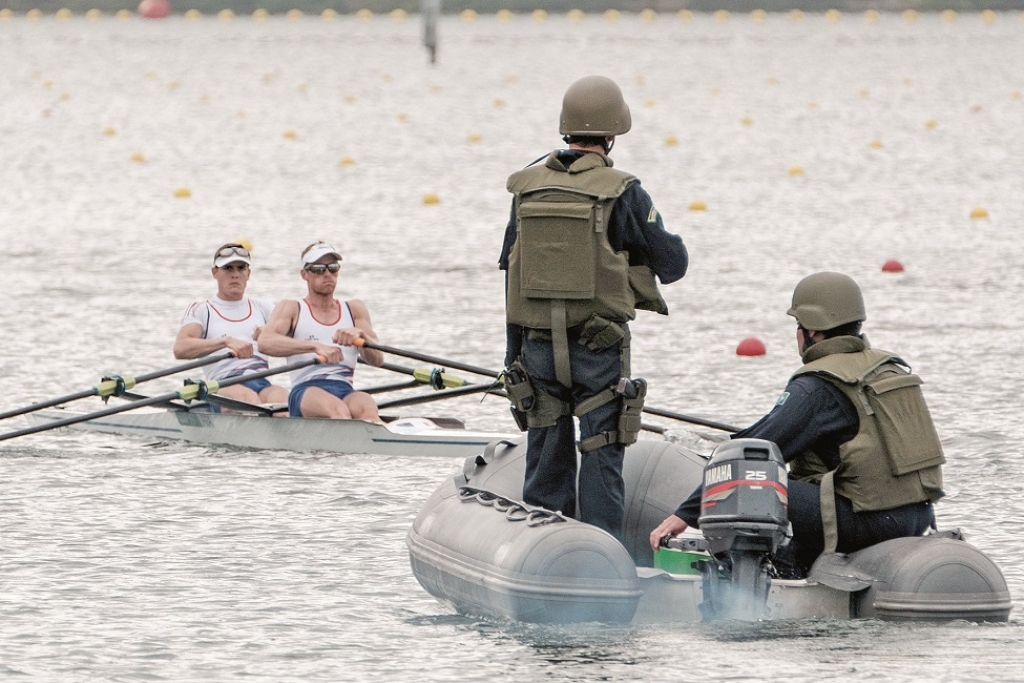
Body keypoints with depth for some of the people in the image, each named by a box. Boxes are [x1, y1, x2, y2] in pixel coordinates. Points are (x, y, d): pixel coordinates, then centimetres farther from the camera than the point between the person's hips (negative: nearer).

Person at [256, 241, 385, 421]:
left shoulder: (354, 309, 24)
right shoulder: (291, 309, 16)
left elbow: (377, 360, 11)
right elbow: (265, 342, -7)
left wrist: (359, 335, -13)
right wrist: (316, 347, -21)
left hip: (345, 391, 3)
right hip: (306, 391, -3)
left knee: (366, 407, -35)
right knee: (337, 409, -39)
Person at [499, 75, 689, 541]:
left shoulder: (528, 188, 3)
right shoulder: (622, 193, -10)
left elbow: (510, 273, 8)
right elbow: (672, 264, -3)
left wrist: (512, 353, 16)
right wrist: (671, 245, 22)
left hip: (537, 342, 4)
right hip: (599, 345, -4)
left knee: (547, 456, 12)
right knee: (601, 457, 1)